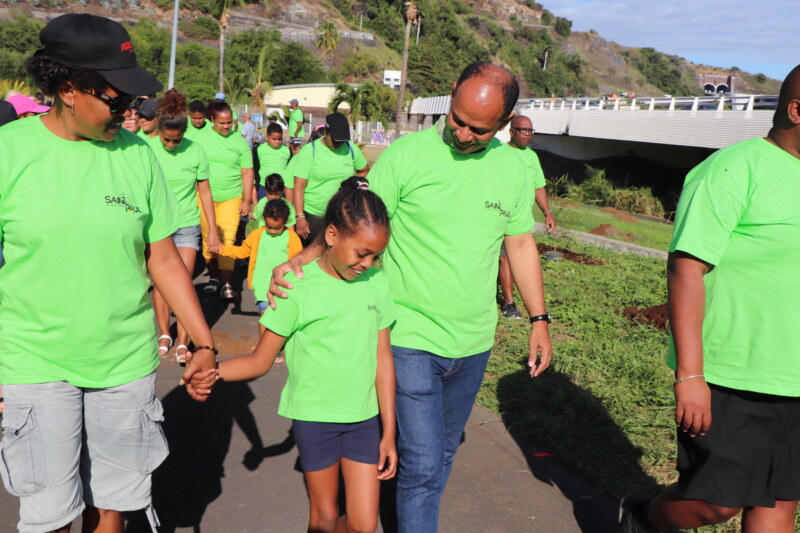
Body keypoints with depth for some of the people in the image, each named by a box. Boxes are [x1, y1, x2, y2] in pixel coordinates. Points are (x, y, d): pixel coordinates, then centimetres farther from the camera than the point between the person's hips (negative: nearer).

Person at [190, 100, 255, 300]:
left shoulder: (239, 141, 2)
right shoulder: (200, 138, 2)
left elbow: (247, 173, 5)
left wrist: (246, 201, 1)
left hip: (231, 197, -1)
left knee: (227, 239, -7)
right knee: (208, 238, 7)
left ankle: (226, 284, -4)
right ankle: (213, 277, 22)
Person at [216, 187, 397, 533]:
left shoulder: (376, 283, -1)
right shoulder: (299, 287, -13)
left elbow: (382, 359, 3)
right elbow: (261, 360, -9)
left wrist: (389, 432, 5)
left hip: (363, 417, 3)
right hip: (314, 417, -3)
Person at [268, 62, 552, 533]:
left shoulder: (513, 168, 2)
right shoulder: (406, 154, -12)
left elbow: (521, 244, 10)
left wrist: (539, 320, 10)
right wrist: (300, 260, -26)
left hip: (474, 342, 5)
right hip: (412, 338, -4)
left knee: (444, 450, 21)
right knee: (423, 462, -3)